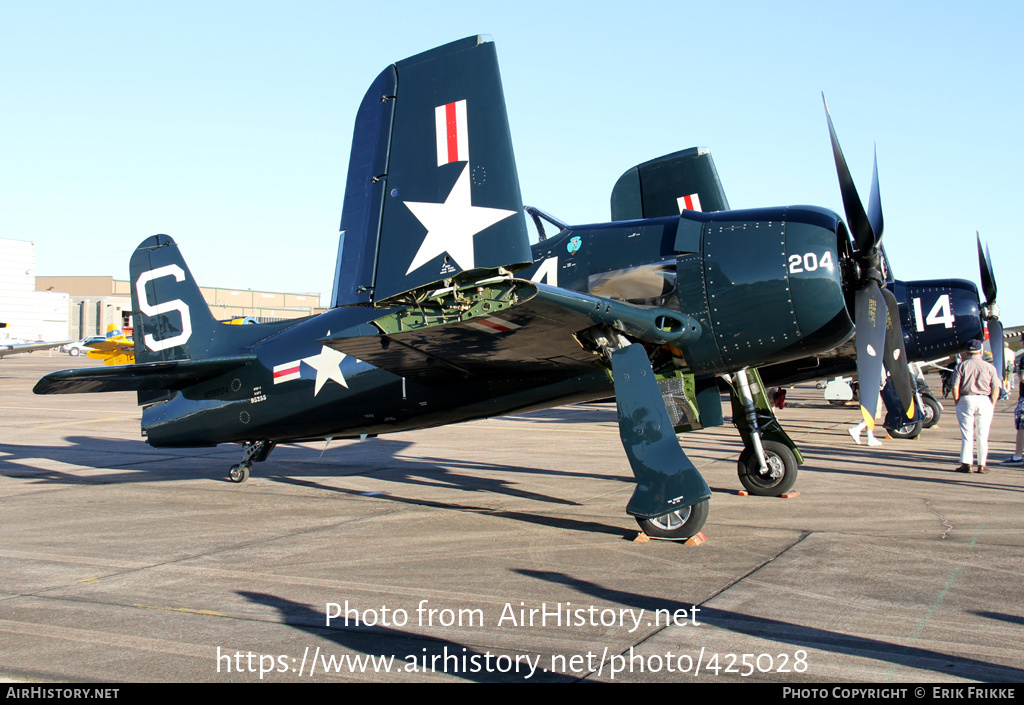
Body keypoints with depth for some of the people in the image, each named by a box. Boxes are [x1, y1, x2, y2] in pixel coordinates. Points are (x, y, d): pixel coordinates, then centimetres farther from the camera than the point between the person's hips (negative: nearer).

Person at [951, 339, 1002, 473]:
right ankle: (982, 465, 8)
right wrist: (992, 405, 6)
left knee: (967, 434, 3)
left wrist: (957, 402, 4)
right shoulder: (989, 367, 2)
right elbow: (996, 389, -1)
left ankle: (966, 464, -1)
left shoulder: (961, 366, 1)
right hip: (985, 401, 0)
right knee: (982, 435, 6)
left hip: (966, 400, 0)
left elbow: (955, 388, -5)